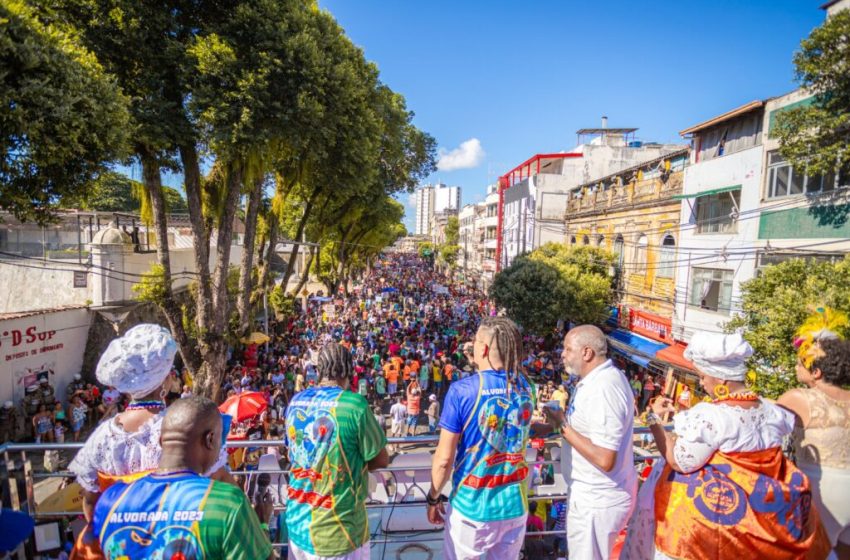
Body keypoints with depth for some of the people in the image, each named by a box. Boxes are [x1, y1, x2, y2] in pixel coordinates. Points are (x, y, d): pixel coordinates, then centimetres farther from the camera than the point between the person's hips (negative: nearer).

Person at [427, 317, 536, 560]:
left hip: (472, 505, -4)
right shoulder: (526, 388, -7)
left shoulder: (462, 390, -22)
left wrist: (433, 497, 1)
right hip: (515, 504, 4)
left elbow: (444, 458, -17)